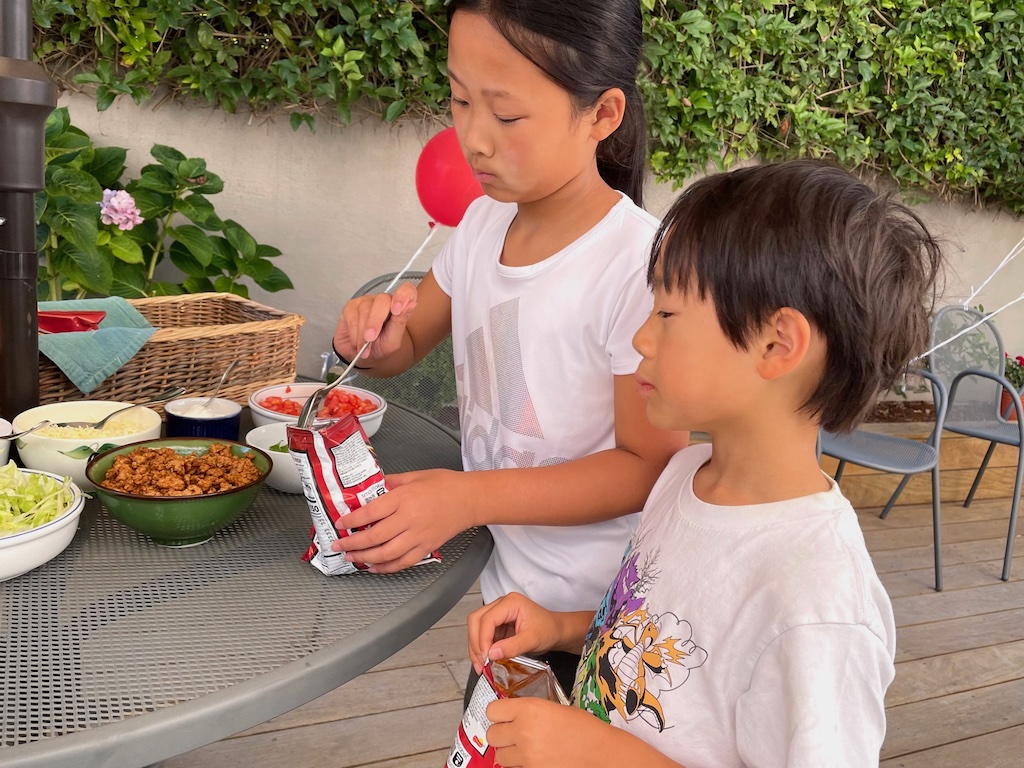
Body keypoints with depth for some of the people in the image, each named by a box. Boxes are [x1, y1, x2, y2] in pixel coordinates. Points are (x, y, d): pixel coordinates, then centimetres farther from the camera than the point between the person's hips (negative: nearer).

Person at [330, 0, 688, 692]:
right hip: (510, 585, 7)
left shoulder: (641, 263, -25)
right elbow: (407, 347, 11)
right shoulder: (482, 225, -2)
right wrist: (374, 336, -13)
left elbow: (648, 466, -21)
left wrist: (471, 497, -29)